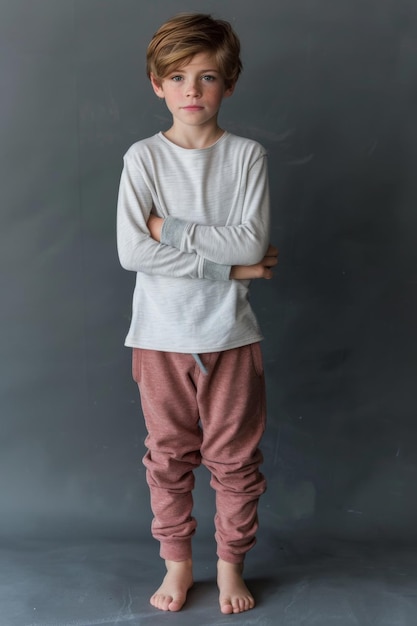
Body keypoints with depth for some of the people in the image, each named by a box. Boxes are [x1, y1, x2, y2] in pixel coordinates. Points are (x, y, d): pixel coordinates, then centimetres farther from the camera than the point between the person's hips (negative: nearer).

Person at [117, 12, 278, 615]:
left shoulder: (247, 156, -2)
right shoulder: (143, 157, -3)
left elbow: (252, 242, -14)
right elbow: (131, 251, -15)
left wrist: (171, 229, -14)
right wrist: (227, 266, -15)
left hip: (230, 337, 0)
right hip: (160, 337, 0)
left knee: (235, 458, 10)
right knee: (168, 456, 13)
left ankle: (231, 563, 31)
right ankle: (177, 562, 32)